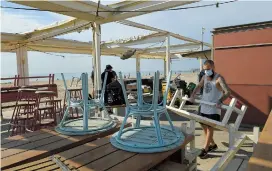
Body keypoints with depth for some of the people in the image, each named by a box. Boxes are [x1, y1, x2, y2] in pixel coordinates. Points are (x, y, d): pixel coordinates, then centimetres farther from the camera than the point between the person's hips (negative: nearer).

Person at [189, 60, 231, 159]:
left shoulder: (219, 78, -14)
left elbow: (228, 92, -22)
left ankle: (205, 149, 12)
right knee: (204, 126, 15)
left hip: (214, 108, -7)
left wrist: (220, 101, -39)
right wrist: (192, 95, 6)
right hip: (204, 107, 7)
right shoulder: (204, 77, 7)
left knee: (210, 127, -1)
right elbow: (198, 86, 22)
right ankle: (212, 145, 34)